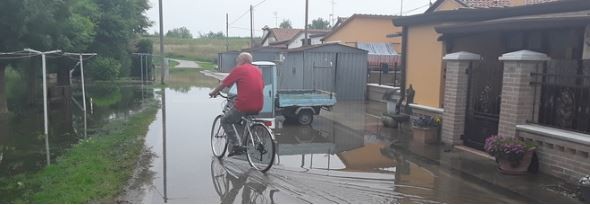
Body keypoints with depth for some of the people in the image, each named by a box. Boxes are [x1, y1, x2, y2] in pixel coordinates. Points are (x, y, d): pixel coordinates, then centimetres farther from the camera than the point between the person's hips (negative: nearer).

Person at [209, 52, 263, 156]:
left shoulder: (239, 70, -1)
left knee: (225, 121, 13)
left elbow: (223, 84, 2)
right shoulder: (258, 70, 15)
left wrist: (214, 92, 20)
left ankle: (235, 145, 0)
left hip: (243, 105, -6)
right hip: (258, 107, 6)